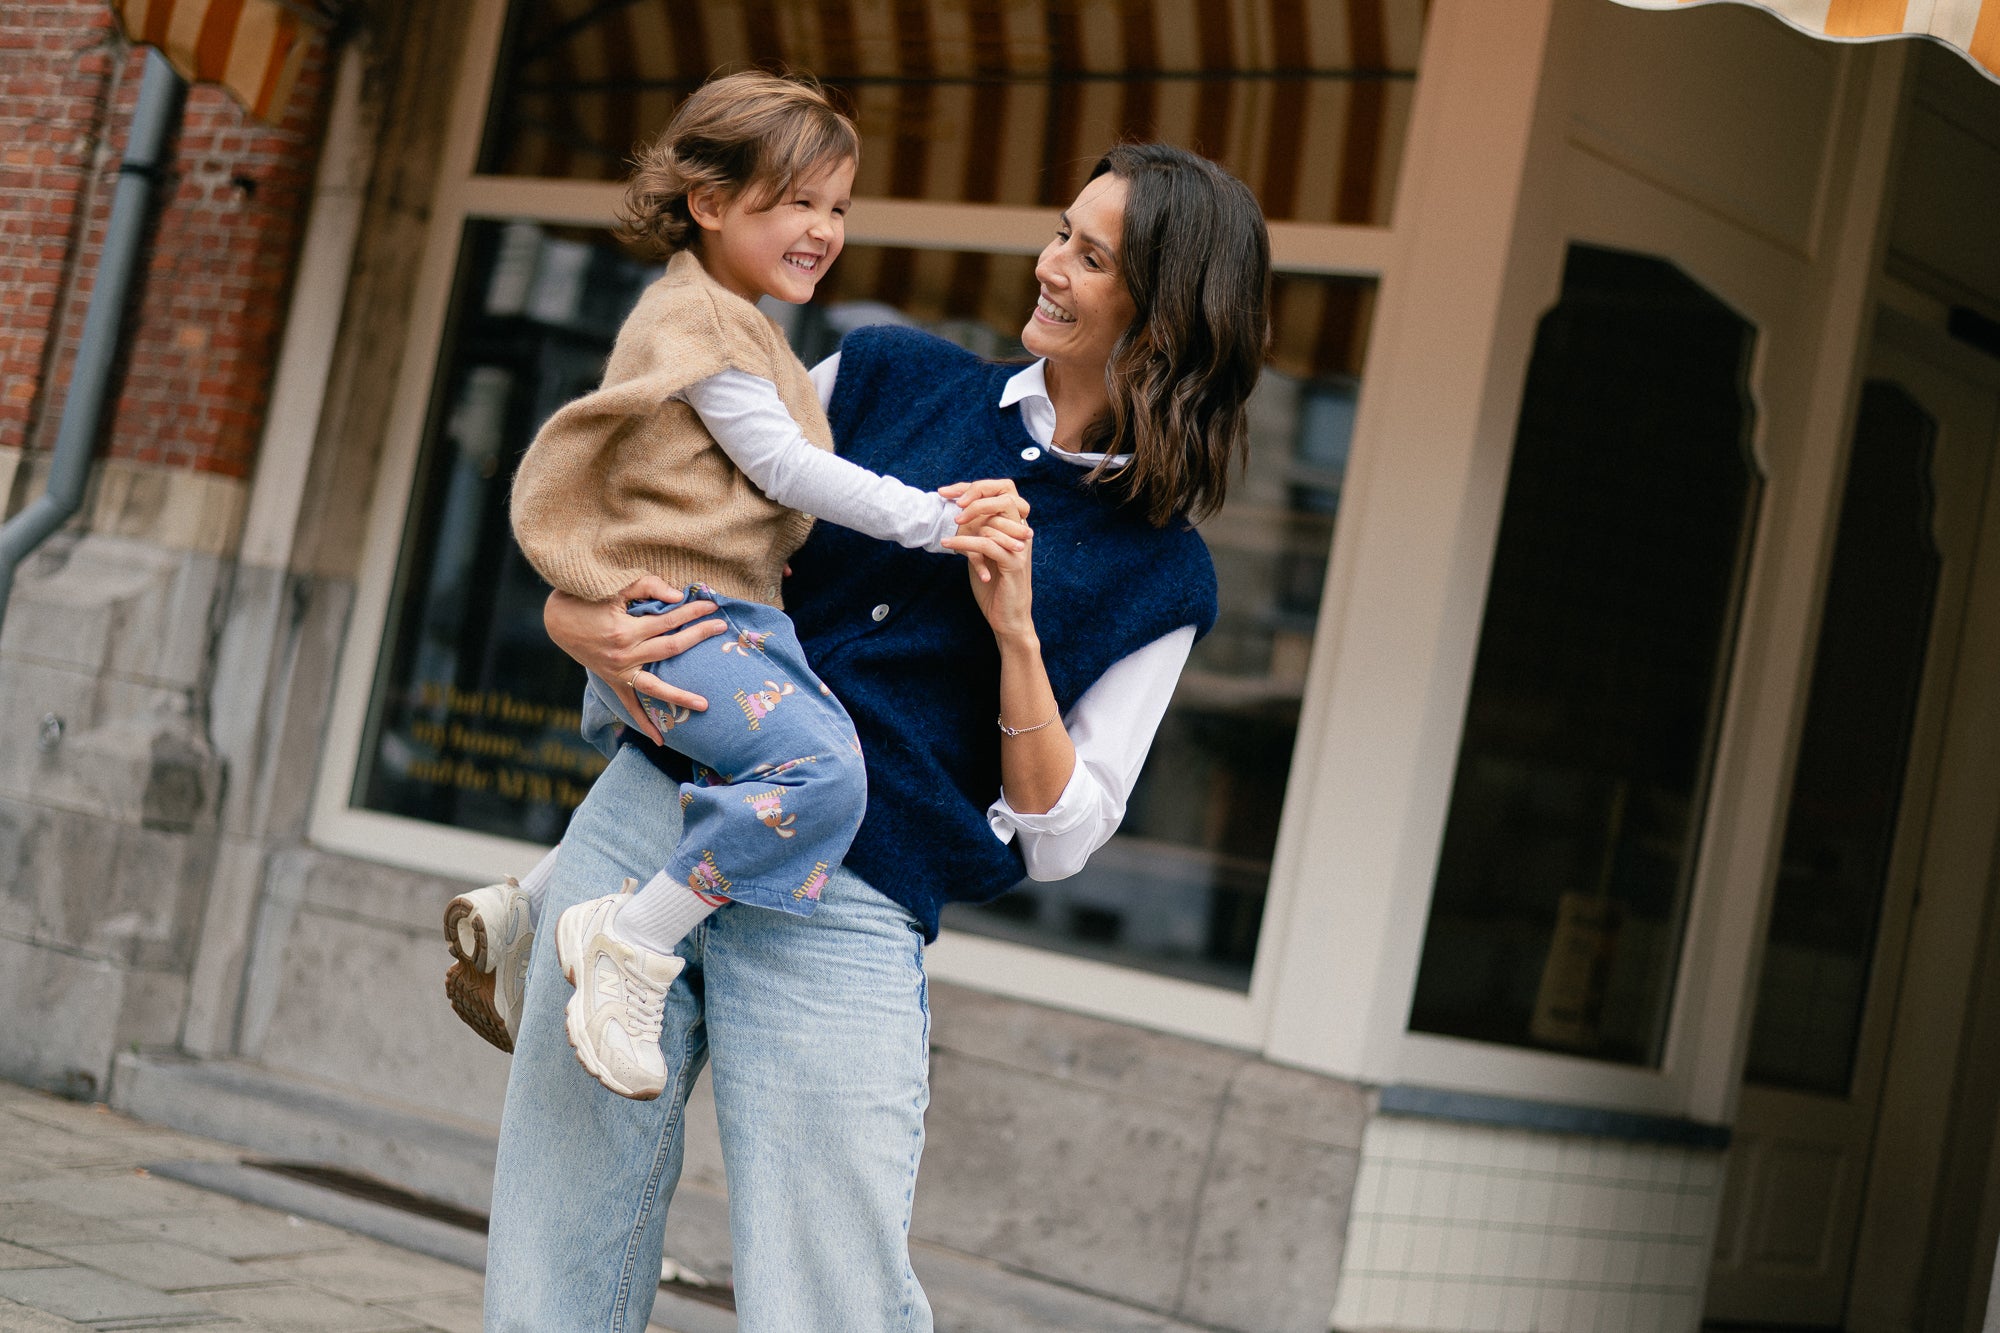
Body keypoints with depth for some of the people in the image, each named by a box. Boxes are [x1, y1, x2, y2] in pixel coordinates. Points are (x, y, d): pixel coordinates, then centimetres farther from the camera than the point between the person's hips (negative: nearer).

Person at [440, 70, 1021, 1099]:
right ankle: (630, 946, -22)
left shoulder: (734, 324, 25)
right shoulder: (695, 317, -8)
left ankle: (514, 914, 31)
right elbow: (783, 466, -15)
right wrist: (931, 520, -18)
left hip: (729, 616, 11)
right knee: (821, 767, -30)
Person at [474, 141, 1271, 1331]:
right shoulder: (891, 377, 11)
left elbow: (1056, 840, 1)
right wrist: (575, 617, -4)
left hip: (841, 919, -2)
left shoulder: (1159, 577, 5)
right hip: (645, 820, 3)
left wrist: (1016, 633, -11)